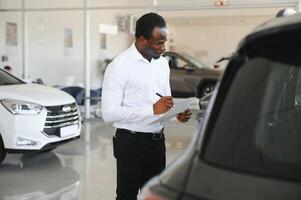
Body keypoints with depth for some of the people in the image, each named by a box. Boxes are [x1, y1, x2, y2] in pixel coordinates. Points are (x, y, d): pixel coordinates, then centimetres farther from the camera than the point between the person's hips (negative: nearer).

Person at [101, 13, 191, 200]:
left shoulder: (163, 63, 9)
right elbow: (109, 113, -21)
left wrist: (177, 113, -4)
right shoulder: (120, 66, -14)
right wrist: (152, 110, -26)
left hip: (157, 141, 7)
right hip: (131, 143, -6)